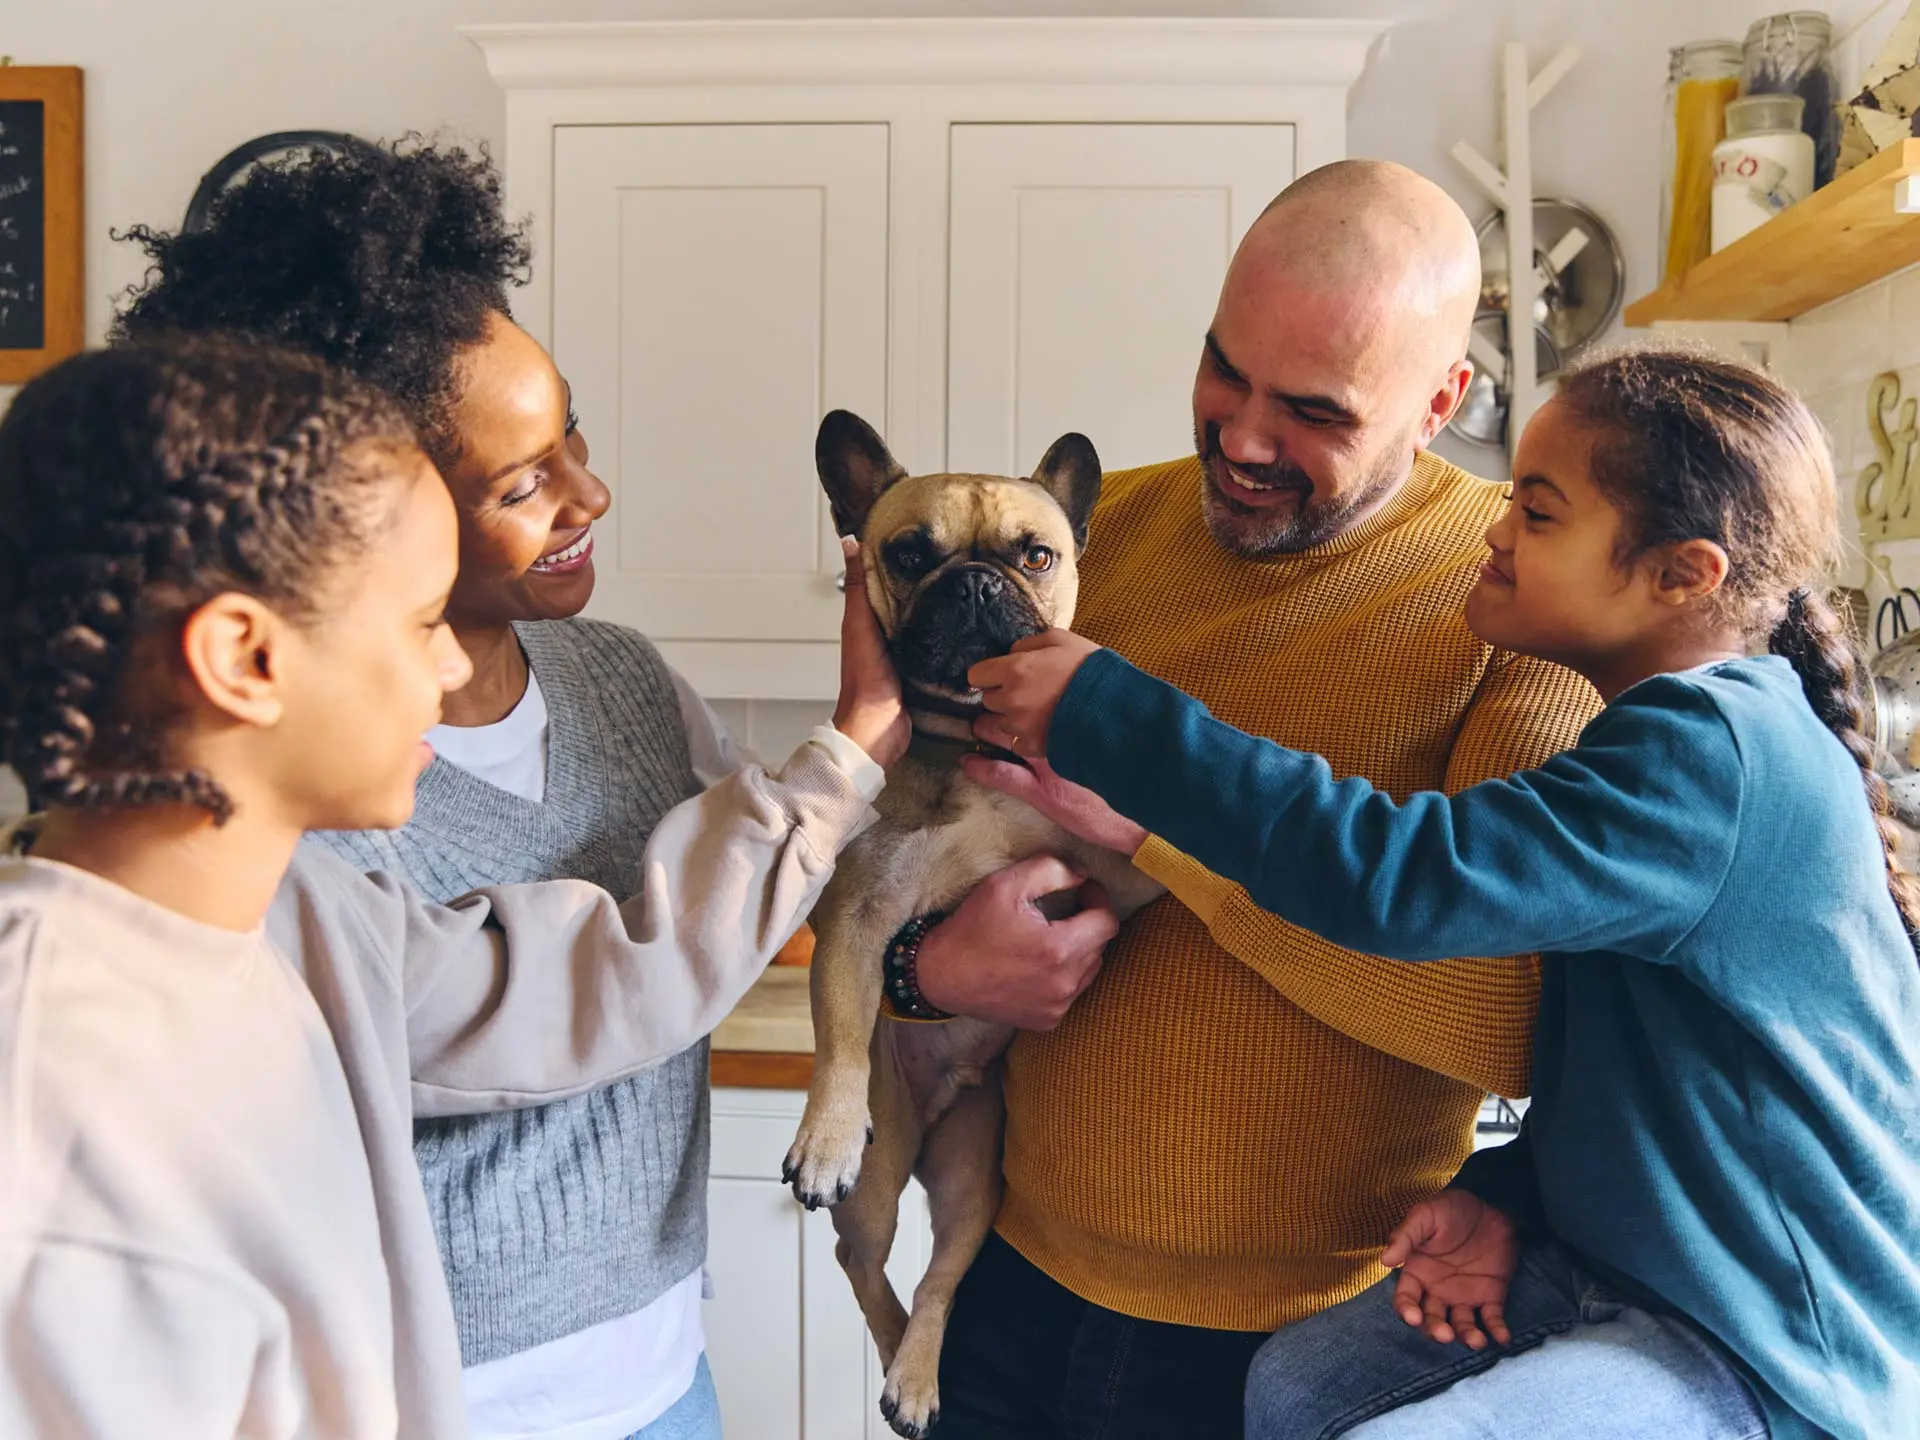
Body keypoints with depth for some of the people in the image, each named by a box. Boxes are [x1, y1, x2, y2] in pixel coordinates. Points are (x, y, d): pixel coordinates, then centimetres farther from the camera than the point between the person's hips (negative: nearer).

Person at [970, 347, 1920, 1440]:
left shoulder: (1715, 761, -26)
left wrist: (1102, 712, -29)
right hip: (1623, 1259, 9)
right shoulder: (1710, 733, 6)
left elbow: (1396, 875, -35)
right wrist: (1508, 1190, 0)